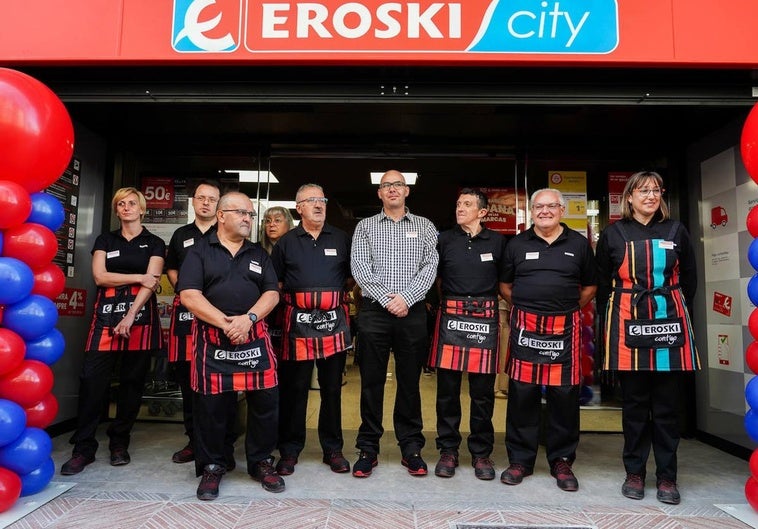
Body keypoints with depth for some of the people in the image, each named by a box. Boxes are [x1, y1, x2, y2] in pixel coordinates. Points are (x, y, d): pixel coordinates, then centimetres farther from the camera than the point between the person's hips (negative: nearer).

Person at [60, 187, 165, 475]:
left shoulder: (154, 244, 7)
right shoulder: (104, 241, 14)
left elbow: (150, 284, -5)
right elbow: (100, 276, 1)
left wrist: (130, 318, -15)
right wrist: (138, 277, -8)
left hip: (140, 318, -1)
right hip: (106, 317, 1)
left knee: (132, 382, 3)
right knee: (92, 380, -6)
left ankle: (119, 443, 16)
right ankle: (84, 448, 3)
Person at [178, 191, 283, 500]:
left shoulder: (259, 255, 16)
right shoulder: (200, 251, 5)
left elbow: (272, 293, 7)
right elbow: (189, 295, -6)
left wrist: (248, 318, -11)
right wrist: (225, 323, -14)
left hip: (254, 338, 3)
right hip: (212, 339, -2)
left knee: (265, 400, 1)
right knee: (212, 404, 2)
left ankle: (262, 462, 20)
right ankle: (212, 466, 21)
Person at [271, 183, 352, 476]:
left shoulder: (341, 239, 10)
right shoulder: (286, 242, 9)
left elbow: (354, 276, 15)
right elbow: (275, 284, 11)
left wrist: (345, 299, 5)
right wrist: (288, 303, 0)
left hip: (334, 320, 1)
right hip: (298, 321, -1)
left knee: (332, 387, 8)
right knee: (294, 387, 5)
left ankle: (333, 449, 21)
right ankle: (289, 450, 18)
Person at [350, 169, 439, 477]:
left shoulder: (425, 227, 10)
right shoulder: (365, 226, 9)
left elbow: (430, 266, -1)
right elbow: (359, 267, -2)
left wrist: (406, 297, -14)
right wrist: (385, 299, -12)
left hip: (412, 312, 0)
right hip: (374, 311, 0)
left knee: (410, 381, 7)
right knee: (371, 381, 5)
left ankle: (411, 448, 20)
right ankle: (368, 449, 16)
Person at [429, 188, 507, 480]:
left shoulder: (497, 241, 6)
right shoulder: (444, 239, 7)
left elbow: (505, 280, 15)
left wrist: (490, 301, 10)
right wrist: (443, 301, 6)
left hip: (484, 319, 0)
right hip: (450, 318, 0)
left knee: (483, 391, 6)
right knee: (447, 388, 4)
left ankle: (481, 453, 20)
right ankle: (448, 450, 18)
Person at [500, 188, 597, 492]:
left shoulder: (578, 244, 10)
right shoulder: (517, 244, 9)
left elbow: (589, 285, 16)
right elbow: (504, 284, 15)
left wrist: (569, 309, 7)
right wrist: (524, 308, 6)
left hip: (564, 329, 1)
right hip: (525, 328, 0)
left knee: (565, 396, 4)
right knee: (521, 394, 2)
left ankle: (562, 461, 20)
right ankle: (520, 460, 16)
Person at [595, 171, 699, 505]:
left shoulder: (676, 231, 9)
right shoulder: (613, 234, 5)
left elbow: (689, 280, 14)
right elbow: (603, 283, 8)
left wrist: (675, 311, 9)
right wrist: (612, 319, 6)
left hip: (669, 321, 1)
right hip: (628, 323, -1)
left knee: (667, 403, 5)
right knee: (634, 402, 5)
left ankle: (666, 477, 16)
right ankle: (634, 472, 17)